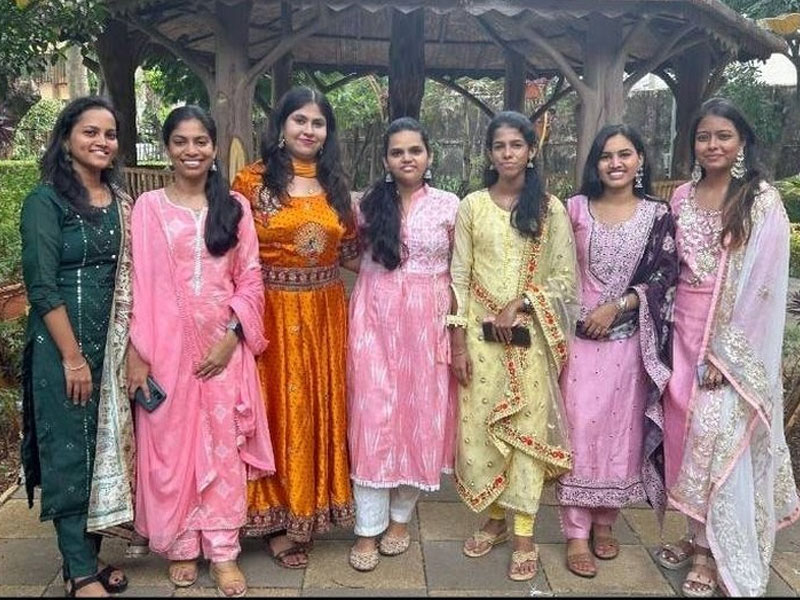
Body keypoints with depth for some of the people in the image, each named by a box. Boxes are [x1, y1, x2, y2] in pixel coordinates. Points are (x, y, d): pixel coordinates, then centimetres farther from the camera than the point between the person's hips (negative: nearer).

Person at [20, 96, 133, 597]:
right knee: (71, 451, 2)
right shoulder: (46, 200, -8)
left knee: (106, 446, 11)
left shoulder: (121, 201, 9)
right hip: (64, 344, -6)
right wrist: (72, 355, -16)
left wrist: (131, 344, 7)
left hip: (114, 343, 6)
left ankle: (90, 556, 26)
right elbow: (42, 286, -14)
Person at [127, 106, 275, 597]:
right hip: (167, 345, 0)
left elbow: (251, 279, 3)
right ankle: (181, 545, 24)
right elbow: (138, 283, -1)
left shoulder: (235, 206, 6)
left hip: (223, 344, 1)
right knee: (171, 444, 7)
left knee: (224, 444, 4)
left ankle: (223, 550, 16)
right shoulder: (148, 206, 2)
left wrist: (232, 336, -9)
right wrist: (137, 352, -7)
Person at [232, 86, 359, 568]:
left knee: (319, 409, 10)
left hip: (325, 314, 4)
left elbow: (350, 255, 13)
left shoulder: (336, 186, 9)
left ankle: (308, 512, 27)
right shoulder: (253, 180, -3)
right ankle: (278, 517, 20)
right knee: (279, 410, 4)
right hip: (272, 313, -4)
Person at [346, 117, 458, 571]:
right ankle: (368, 529, 10)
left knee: (420, 414, 6)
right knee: (373, 416, -1)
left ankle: (401, 517, 25)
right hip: (376, 319, 1)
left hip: (427, 321, 0)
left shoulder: (449, 205, 1)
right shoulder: (370, 203, 5)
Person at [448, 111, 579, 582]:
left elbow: (566, 278, 0)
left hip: (529, 335, -1)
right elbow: (459, 276, 1)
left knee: (528, 427, 2)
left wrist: (519, 305, -13)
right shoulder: (472, 206, 3)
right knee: (480, 427, 6)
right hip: (480, 333, 1)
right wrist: (458, 341, -4)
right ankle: (494, 520, 25)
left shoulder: (551, 208, 1)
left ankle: (524, 534, 14)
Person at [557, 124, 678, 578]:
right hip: (579, 335, 0)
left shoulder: (658, 214, 2)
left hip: (629, 339, 1)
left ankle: (606, 521, 27)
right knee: (580, 428, -1)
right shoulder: (576, 208, 3)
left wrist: (616, 307, -13)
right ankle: (577, 532, 10)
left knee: (621, 427, 9)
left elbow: (666, 277, -3)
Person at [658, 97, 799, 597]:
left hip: (734, 337, -5)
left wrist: (727, 353, -16)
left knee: (717, 433, -6)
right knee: (687, 429, 9)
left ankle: (714, 551, 11)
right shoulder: (682, 197, 8)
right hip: (685, 331, 5)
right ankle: (699, 535, 25)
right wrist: (673, 332, 7)